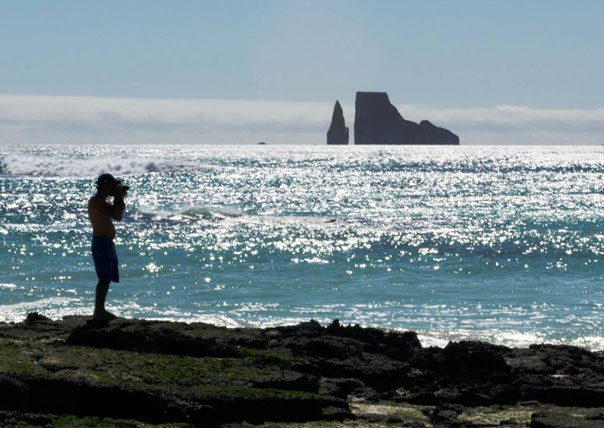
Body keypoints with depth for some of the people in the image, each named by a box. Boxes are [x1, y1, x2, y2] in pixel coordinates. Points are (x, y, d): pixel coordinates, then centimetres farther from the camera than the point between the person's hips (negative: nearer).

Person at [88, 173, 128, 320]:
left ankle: (100, 310, 16)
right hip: (101, 241, -10)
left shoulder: (104, 200, 18)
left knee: (107, 278, 12)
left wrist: (120, 199, 9)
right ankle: (99, 311, -13)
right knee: (104, 278, -13)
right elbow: (116, 216, -19)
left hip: (107, 243, 10)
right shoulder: (97, 201, -13)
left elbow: (118, 216, 18)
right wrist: (119, 197, -9)